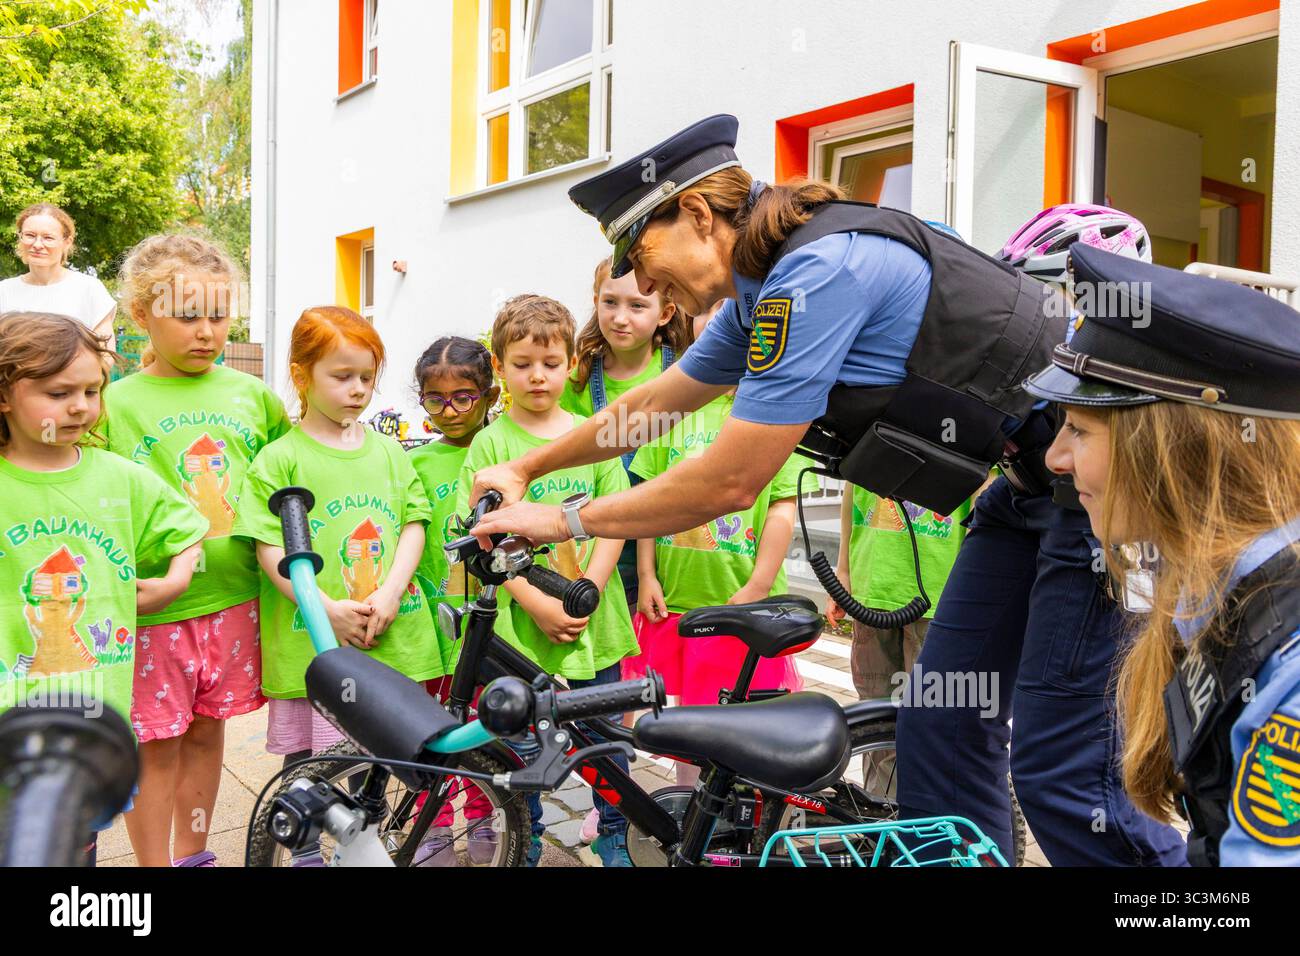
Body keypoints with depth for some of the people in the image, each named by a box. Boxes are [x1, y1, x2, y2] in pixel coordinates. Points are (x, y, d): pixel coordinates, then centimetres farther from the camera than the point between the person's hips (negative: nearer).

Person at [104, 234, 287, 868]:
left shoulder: (251, 394, 5)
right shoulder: (114, 404, -5)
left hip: (234, 597, 4)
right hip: (154, 605, -3)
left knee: (207, 728, 17)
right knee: (155, 744, 6)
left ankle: (193, 854, 35)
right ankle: (154, 862, 24)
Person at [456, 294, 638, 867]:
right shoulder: (491, 442, -2)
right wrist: (537, 602, -15)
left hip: (592, 618, 2)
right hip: (521, 619, -1)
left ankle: (614, 836, 30)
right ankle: (525, 840, 31)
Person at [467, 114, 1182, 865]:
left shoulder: (815, 272, -25)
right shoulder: (765, 293, 6)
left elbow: (728, 483, -23)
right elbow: (649, 407, 19)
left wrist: (563, 521, -11)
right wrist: (525, 469, 27)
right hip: (1035, 476, 9)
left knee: (1061, 762, -7)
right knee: (942, 727, 10)